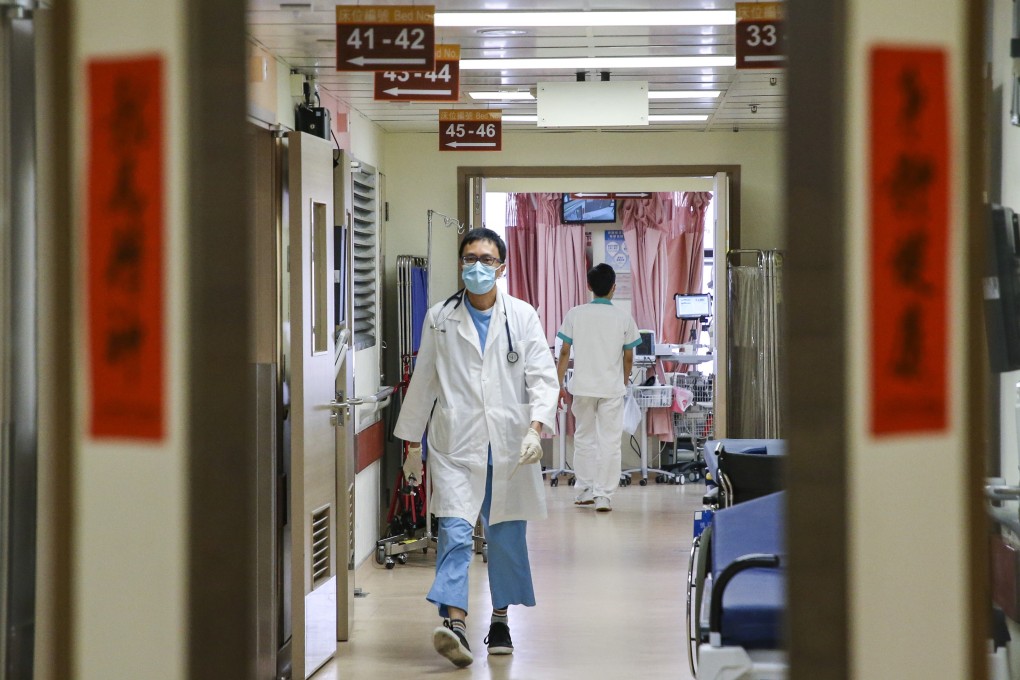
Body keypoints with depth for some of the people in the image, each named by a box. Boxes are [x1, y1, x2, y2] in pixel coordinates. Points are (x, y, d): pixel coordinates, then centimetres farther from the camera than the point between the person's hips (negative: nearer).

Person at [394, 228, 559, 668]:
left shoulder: (522, 317, 4)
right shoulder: (440, 318, 7)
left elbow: (543, 378, 0)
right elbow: (423, 383, 12)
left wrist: (535, 427, -16)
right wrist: (412, 444, 13)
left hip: (509, 446, 1)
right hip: (456, 444, -1)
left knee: (507, 536, 7)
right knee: (455, 532, -14)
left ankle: (500, 620, 22)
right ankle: (454, 623, -22)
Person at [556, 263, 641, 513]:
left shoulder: (575, 314, -2)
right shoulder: (623, 318, -3)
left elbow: (564, 353, -1)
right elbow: (628, 358, 2)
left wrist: (559, 384, 7)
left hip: (583, 387, 1)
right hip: (612, 388, -1)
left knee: (584, 438, 15)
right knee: (609, 442, 2)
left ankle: (585, 490, 20)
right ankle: (603, 495, -1)